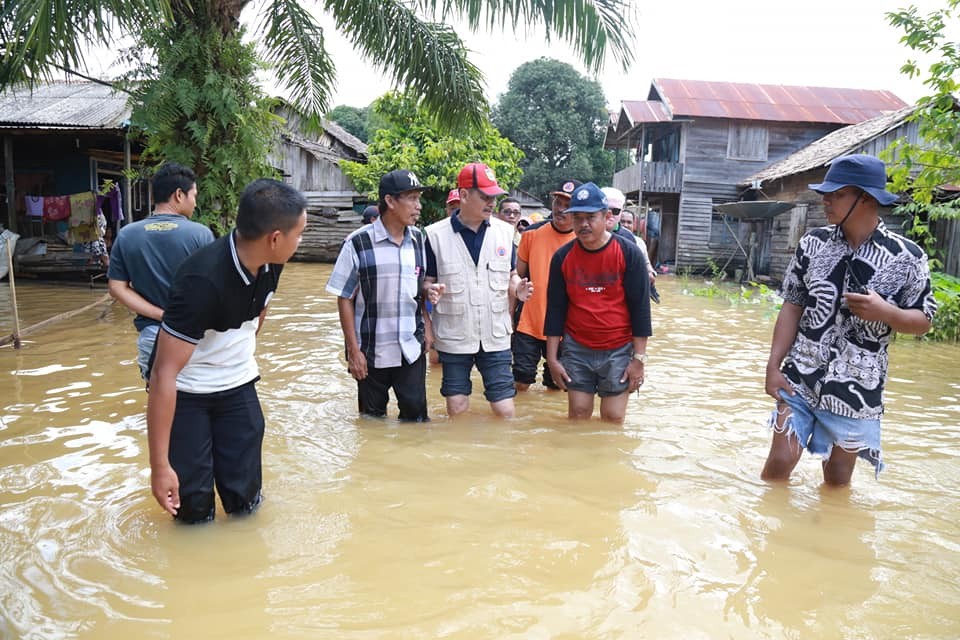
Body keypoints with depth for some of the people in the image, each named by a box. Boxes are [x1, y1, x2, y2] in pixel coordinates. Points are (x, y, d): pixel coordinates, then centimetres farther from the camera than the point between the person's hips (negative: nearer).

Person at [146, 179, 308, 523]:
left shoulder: (269, 264, -11)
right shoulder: (203, 280, -32)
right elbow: (164, 374, -31)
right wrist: (160, 465, -30)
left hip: (238, 386, 5)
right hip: (187, 392, -5)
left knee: (245, 498, 3)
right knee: (192, 505, -1)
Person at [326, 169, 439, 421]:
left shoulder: (419, 240, 3)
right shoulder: (358, 243, -9)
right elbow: (345, 299, -5)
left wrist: (427, 330, 1)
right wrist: (353, 350, -8)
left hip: (412, 350, 3)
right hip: (371, 353, -2)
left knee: (416, 416, 5)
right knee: (372, 420, 13)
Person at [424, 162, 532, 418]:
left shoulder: (504, 231, 5)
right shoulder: (436, 234, -3)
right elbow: (427, 282, 3)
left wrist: (516, 288, -7)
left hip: (496, 336, 2)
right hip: (453, 337, -1)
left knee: (505, 410, 3)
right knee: (457, 410, 9)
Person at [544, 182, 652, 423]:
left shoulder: (629, 253, -7)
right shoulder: (562, 256, 0)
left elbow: (640, 307, -5)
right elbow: (555, 308, 5)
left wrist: (639, 358, -7)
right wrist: (552, 358, 3)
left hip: (618, 351, -2)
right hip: (576, 349, 2)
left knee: (613, 419, 2)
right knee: (578, 415, 6)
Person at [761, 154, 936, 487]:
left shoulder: (907, 257, -9)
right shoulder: (813, 244, -3)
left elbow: (923, 321, 0)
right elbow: (792, 308, 2)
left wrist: (885, 312, -22)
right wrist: (773, 366, -4)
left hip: (856, 391, -1)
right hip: (800, 380, 1)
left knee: (837, 477, 12)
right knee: (780, 461, 2)